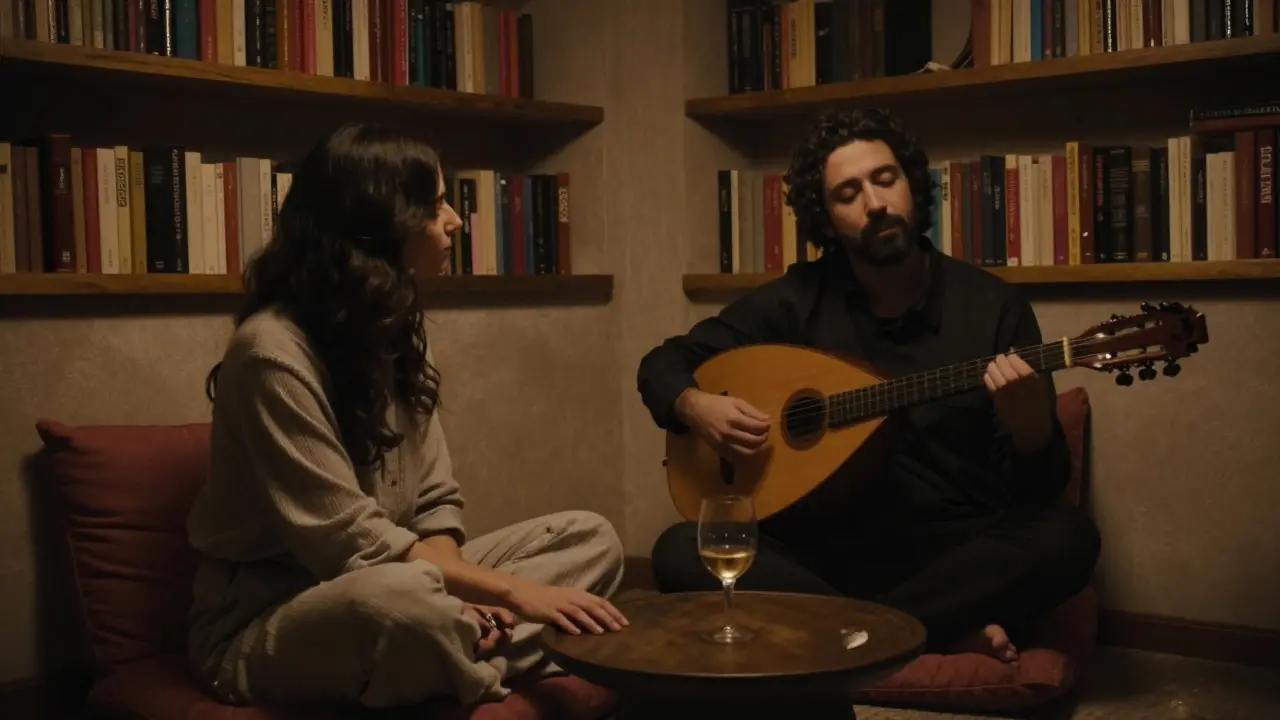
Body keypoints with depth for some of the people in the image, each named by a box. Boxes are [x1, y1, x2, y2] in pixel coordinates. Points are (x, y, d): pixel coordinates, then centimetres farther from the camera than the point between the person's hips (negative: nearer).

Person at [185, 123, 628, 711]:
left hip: (380, 594, 8)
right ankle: (492, 673, -11)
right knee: (401, 594, -41)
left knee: (590, 539, -2)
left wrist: (460, 595, -17)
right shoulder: (272, 351, -21)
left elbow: (435, 503, 4)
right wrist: (510, 591, -23)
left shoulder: (393, 332, 6)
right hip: (265, 624, -8)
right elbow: (348, 542, -24)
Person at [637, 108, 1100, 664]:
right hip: (824, 550, 2)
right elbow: (664, 363, 11)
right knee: (680, 552, -23)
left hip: (955, 553, -1)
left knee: (1068, 538, -29)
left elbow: (1042, 488, -3)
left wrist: (1030, 426, -26)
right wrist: (696, 406, -12)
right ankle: (948, 633, -21)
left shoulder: (993, 307, -2)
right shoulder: (799, 300, 2)